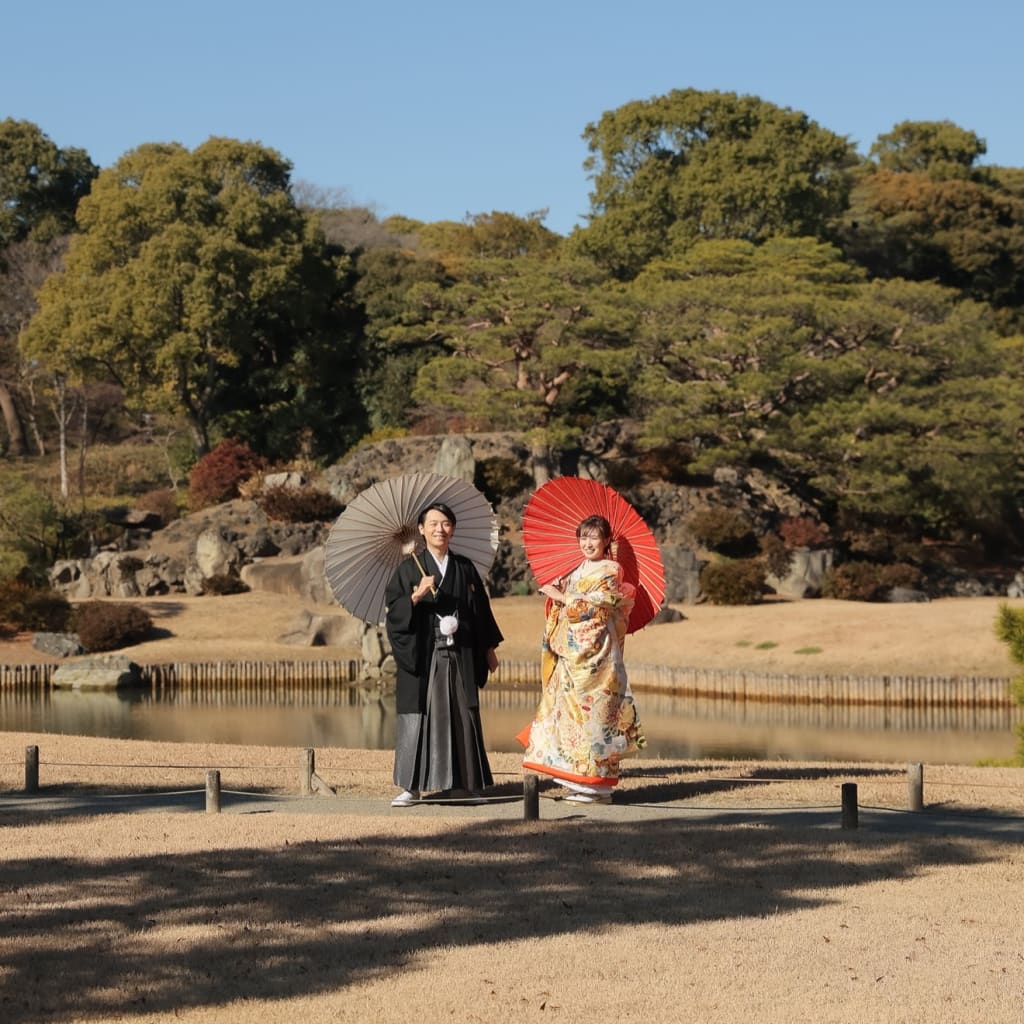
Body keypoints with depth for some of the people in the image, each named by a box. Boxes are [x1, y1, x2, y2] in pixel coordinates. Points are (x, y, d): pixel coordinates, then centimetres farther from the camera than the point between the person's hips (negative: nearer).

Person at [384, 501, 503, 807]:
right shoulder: (409, 567, 2)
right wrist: (416, 595, -21)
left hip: (459, 655, 3)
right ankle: (411, 786, -1)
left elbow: (481, 610, 15)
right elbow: (394, 609, -4)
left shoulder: (465, 568, 11)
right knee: (417, 715, -5)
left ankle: (461, 784, 12)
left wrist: (489, 648, 14)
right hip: (422, 653, -3)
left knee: (462, 715, 4)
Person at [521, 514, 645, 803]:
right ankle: (579, 782, 8)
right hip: (571, 653, 8)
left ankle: (596, 784, -5)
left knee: (590, 710, -9)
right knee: (570, 710, 4)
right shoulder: (578, 571, 18)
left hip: (595, 652, -8)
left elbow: (593, 607, -14)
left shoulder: (611, 571, -4)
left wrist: (561, 596, -7)